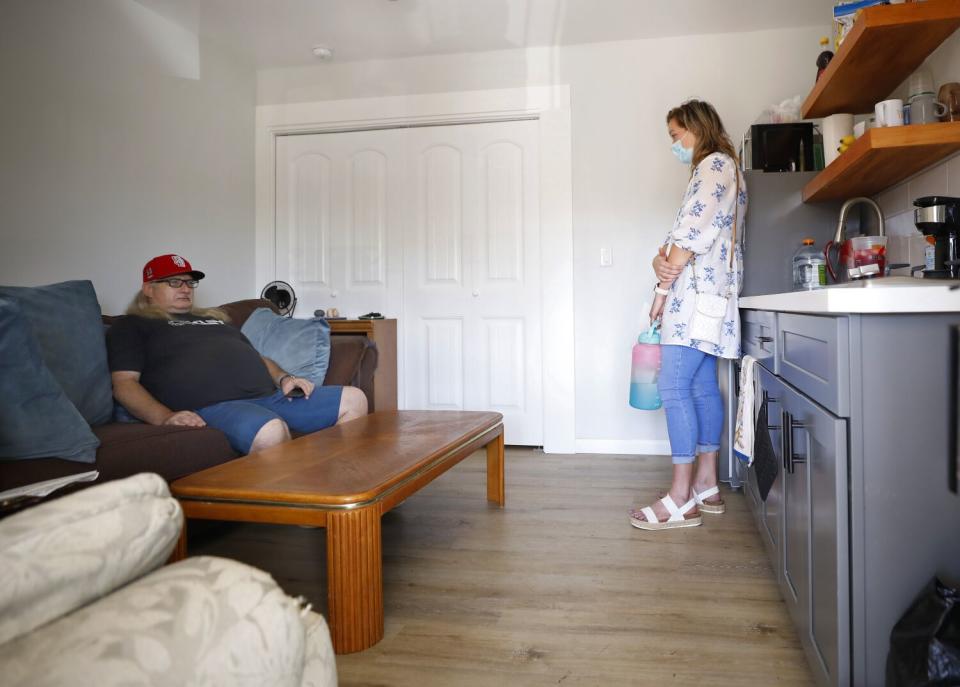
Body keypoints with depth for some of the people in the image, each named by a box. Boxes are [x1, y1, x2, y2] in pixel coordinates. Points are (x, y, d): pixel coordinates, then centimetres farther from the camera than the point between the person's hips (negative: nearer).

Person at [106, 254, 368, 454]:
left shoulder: (214, 318, 35)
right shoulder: (132, 327, 15)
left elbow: (258, 357, 34)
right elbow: (125, 382, 1)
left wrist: (284, 378, 10)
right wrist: (164, 417, -19)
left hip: (270, 395, 8)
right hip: (212, 406, -8)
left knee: (353, 399, -3)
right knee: (271, 431, -42)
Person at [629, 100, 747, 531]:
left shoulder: (715, 164, -5)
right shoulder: (713, 170, 26)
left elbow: (694, 233, -16)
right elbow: (683, 233, 16)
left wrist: (664, 287, -12)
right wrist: (661, 259, -5)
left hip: (698, 290, -10)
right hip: (702, 297, 10)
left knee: (674, 386, -13)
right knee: (702, 386, 9)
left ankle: (682, 499, -10)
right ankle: (706, 486, 15)